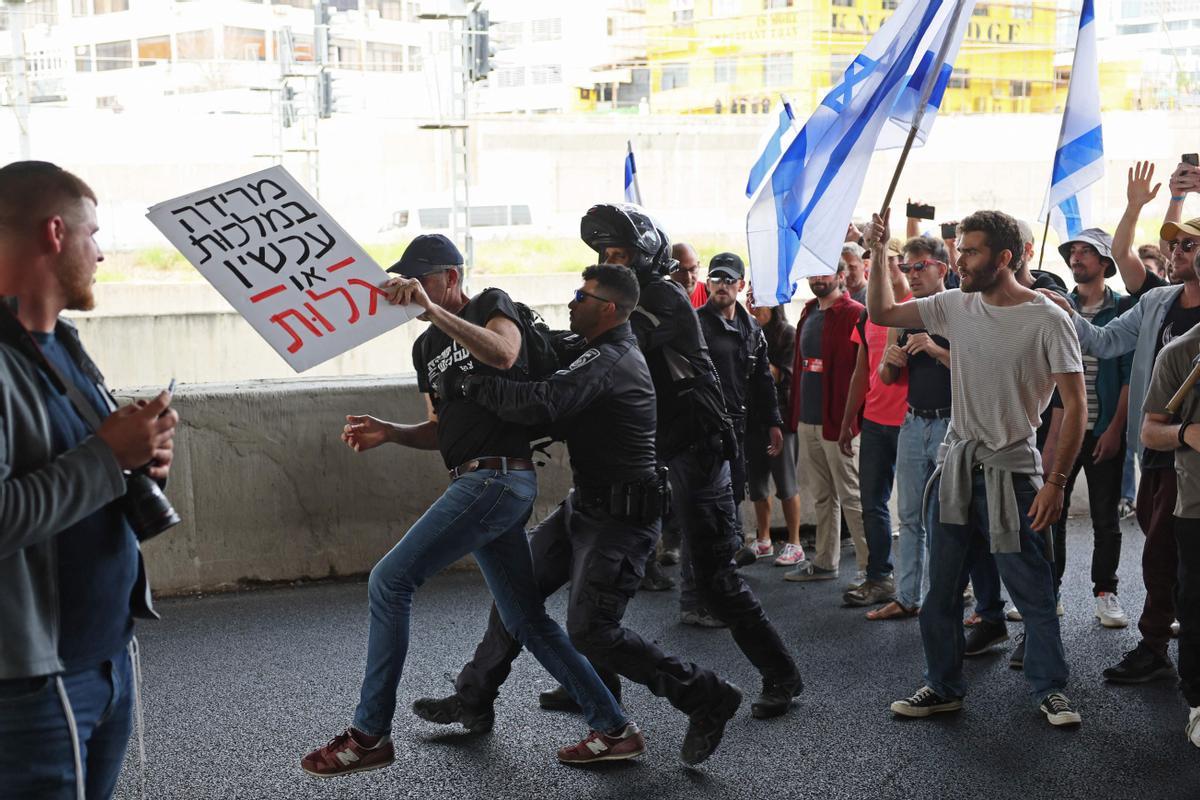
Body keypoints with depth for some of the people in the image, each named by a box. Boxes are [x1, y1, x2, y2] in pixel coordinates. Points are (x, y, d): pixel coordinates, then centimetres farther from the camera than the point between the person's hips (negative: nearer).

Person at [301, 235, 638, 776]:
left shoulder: (492, 305, -1)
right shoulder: (426, 346, 21)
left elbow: (502, 353, -25)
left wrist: (431, 310, -31)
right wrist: (390, 434, 5)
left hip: (497, 477, -9)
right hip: (476, 484, 9)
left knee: (390, 580, -11)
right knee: (526, 620, 10)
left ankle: (369, 736, -4)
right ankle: (614, 730, 15)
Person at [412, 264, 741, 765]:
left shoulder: (606, 362, -22)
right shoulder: (613, 352, 12)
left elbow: (538, 403, -36)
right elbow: (560, 414, 19)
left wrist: (467, 383, -24)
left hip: (619, 519, -10)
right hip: (586, 507, 10)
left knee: (590, 632, -11)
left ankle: (705, 698, 1)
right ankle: (472, 703, 25)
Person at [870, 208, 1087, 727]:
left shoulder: (1047, 320, -12)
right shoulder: (956, 306, 3)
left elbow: (1075, 405, -12)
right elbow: (882, 313, 12)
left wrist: (1056, 481, -16)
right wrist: (879, 254, -1)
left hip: (1011, 471, -5)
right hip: (956, 465, 5)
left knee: (1033, 592, 3)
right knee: (941, 589, 11)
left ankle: (1050, 689, 20)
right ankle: (943, 687, 25)